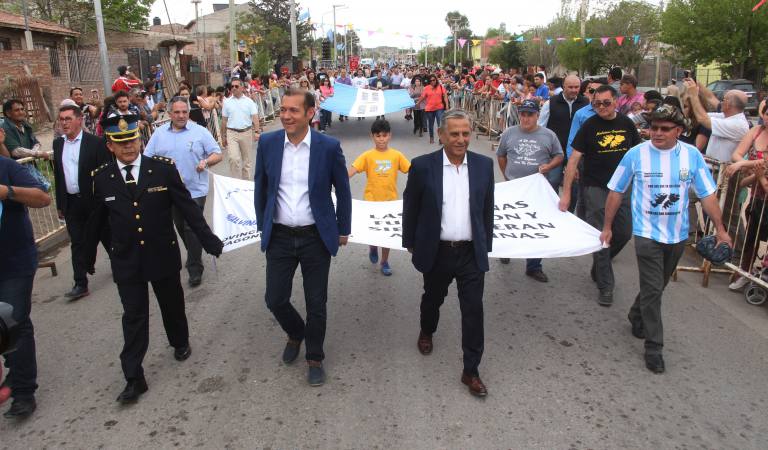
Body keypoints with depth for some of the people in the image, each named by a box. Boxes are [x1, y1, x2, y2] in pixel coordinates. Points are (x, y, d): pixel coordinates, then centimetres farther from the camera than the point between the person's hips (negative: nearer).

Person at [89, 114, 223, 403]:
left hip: (163, 255, 0)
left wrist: (209, 241, -8)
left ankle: (180, 343, 45)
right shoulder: (101, 177, -4)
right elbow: (96, 220, 7)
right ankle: (133, 378, 15)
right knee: (133, 316, 5)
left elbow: (187, 207, -6)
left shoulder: (163, 168, -9)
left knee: (172, 304, 18)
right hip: (126, 260, 0)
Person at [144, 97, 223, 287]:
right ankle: (194, 256, 37)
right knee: (180, 227, 16)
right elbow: (147, 159, 7)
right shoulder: (159, 133, 6)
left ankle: (195, 269, 2)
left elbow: (217, 154, -2)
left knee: (192, 228, -6)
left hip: (195, 190, -4)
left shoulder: (200, 131, -3)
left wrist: (206, 162, -22)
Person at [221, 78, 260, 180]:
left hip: (246, 132, 0)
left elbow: (255, 117, -1)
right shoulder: (227, 102, 6)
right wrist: (223, 136, 9)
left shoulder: (249, 102, 3)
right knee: (233, 158, -15)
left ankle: (246, 181, 21)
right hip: (232, 133, 0)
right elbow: (224, 120, 10)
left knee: (247, 160, 8)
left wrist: (256, 132, -14)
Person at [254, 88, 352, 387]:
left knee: (316, 304, 8)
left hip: (316, 237, -2)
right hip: (279, 237, 2)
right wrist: (262, 225, 12)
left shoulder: (329, 146, -9)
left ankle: (315, 358, 31)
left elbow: (342, 190, 1)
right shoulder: (267, 143, -3)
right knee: (275, 299, 8)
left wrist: (343, 230, 5)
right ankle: (295, 334, 41)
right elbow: (261, 187, 9)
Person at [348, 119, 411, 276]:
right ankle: (373, 247, 36)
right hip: (371, 201, -2)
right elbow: (351, 171, -16)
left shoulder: (397, 155, -2)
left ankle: (385, 261, 29)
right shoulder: (367, 156, -7)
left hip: (390, 201, 2)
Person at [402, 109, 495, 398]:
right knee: (433, 298, 22)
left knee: (473, 310, 2)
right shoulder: (422, 166, -9)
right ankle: (427, 332, 53)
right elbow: (410, 207, 0)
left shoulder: (484, 165, -2)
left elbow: (487, 208, 7)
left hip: (471, 253, 1)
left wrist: (486, 245, 9)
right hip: (436, 252, -1)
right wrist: (410, 243, 4)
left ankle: (471, 371, 15)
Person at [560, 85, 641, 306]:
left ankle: (598, 267, 32)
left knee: (624, 233, 6)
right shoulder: (589, 126, -7)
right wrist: (566, 192, -14)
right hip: (595, 188, -4)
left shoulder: (626, 123, 4)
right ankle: (605, 286, 9)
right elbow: (574, 159, -9)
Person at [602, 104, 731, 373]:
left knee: (657, 286, 18)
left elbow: (708, 194, 2)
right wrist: (607, 226, 2)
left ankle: (636, 316, 44)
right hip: (647, 233, -3)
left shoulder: (692, 155, -3)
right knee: (653, 290, -5)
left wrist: (720, 229, 0)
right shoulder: (636, 154, -8)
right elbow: (616, 192, 0)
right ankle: (654, 347, 6)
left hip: (677, 235, 3)